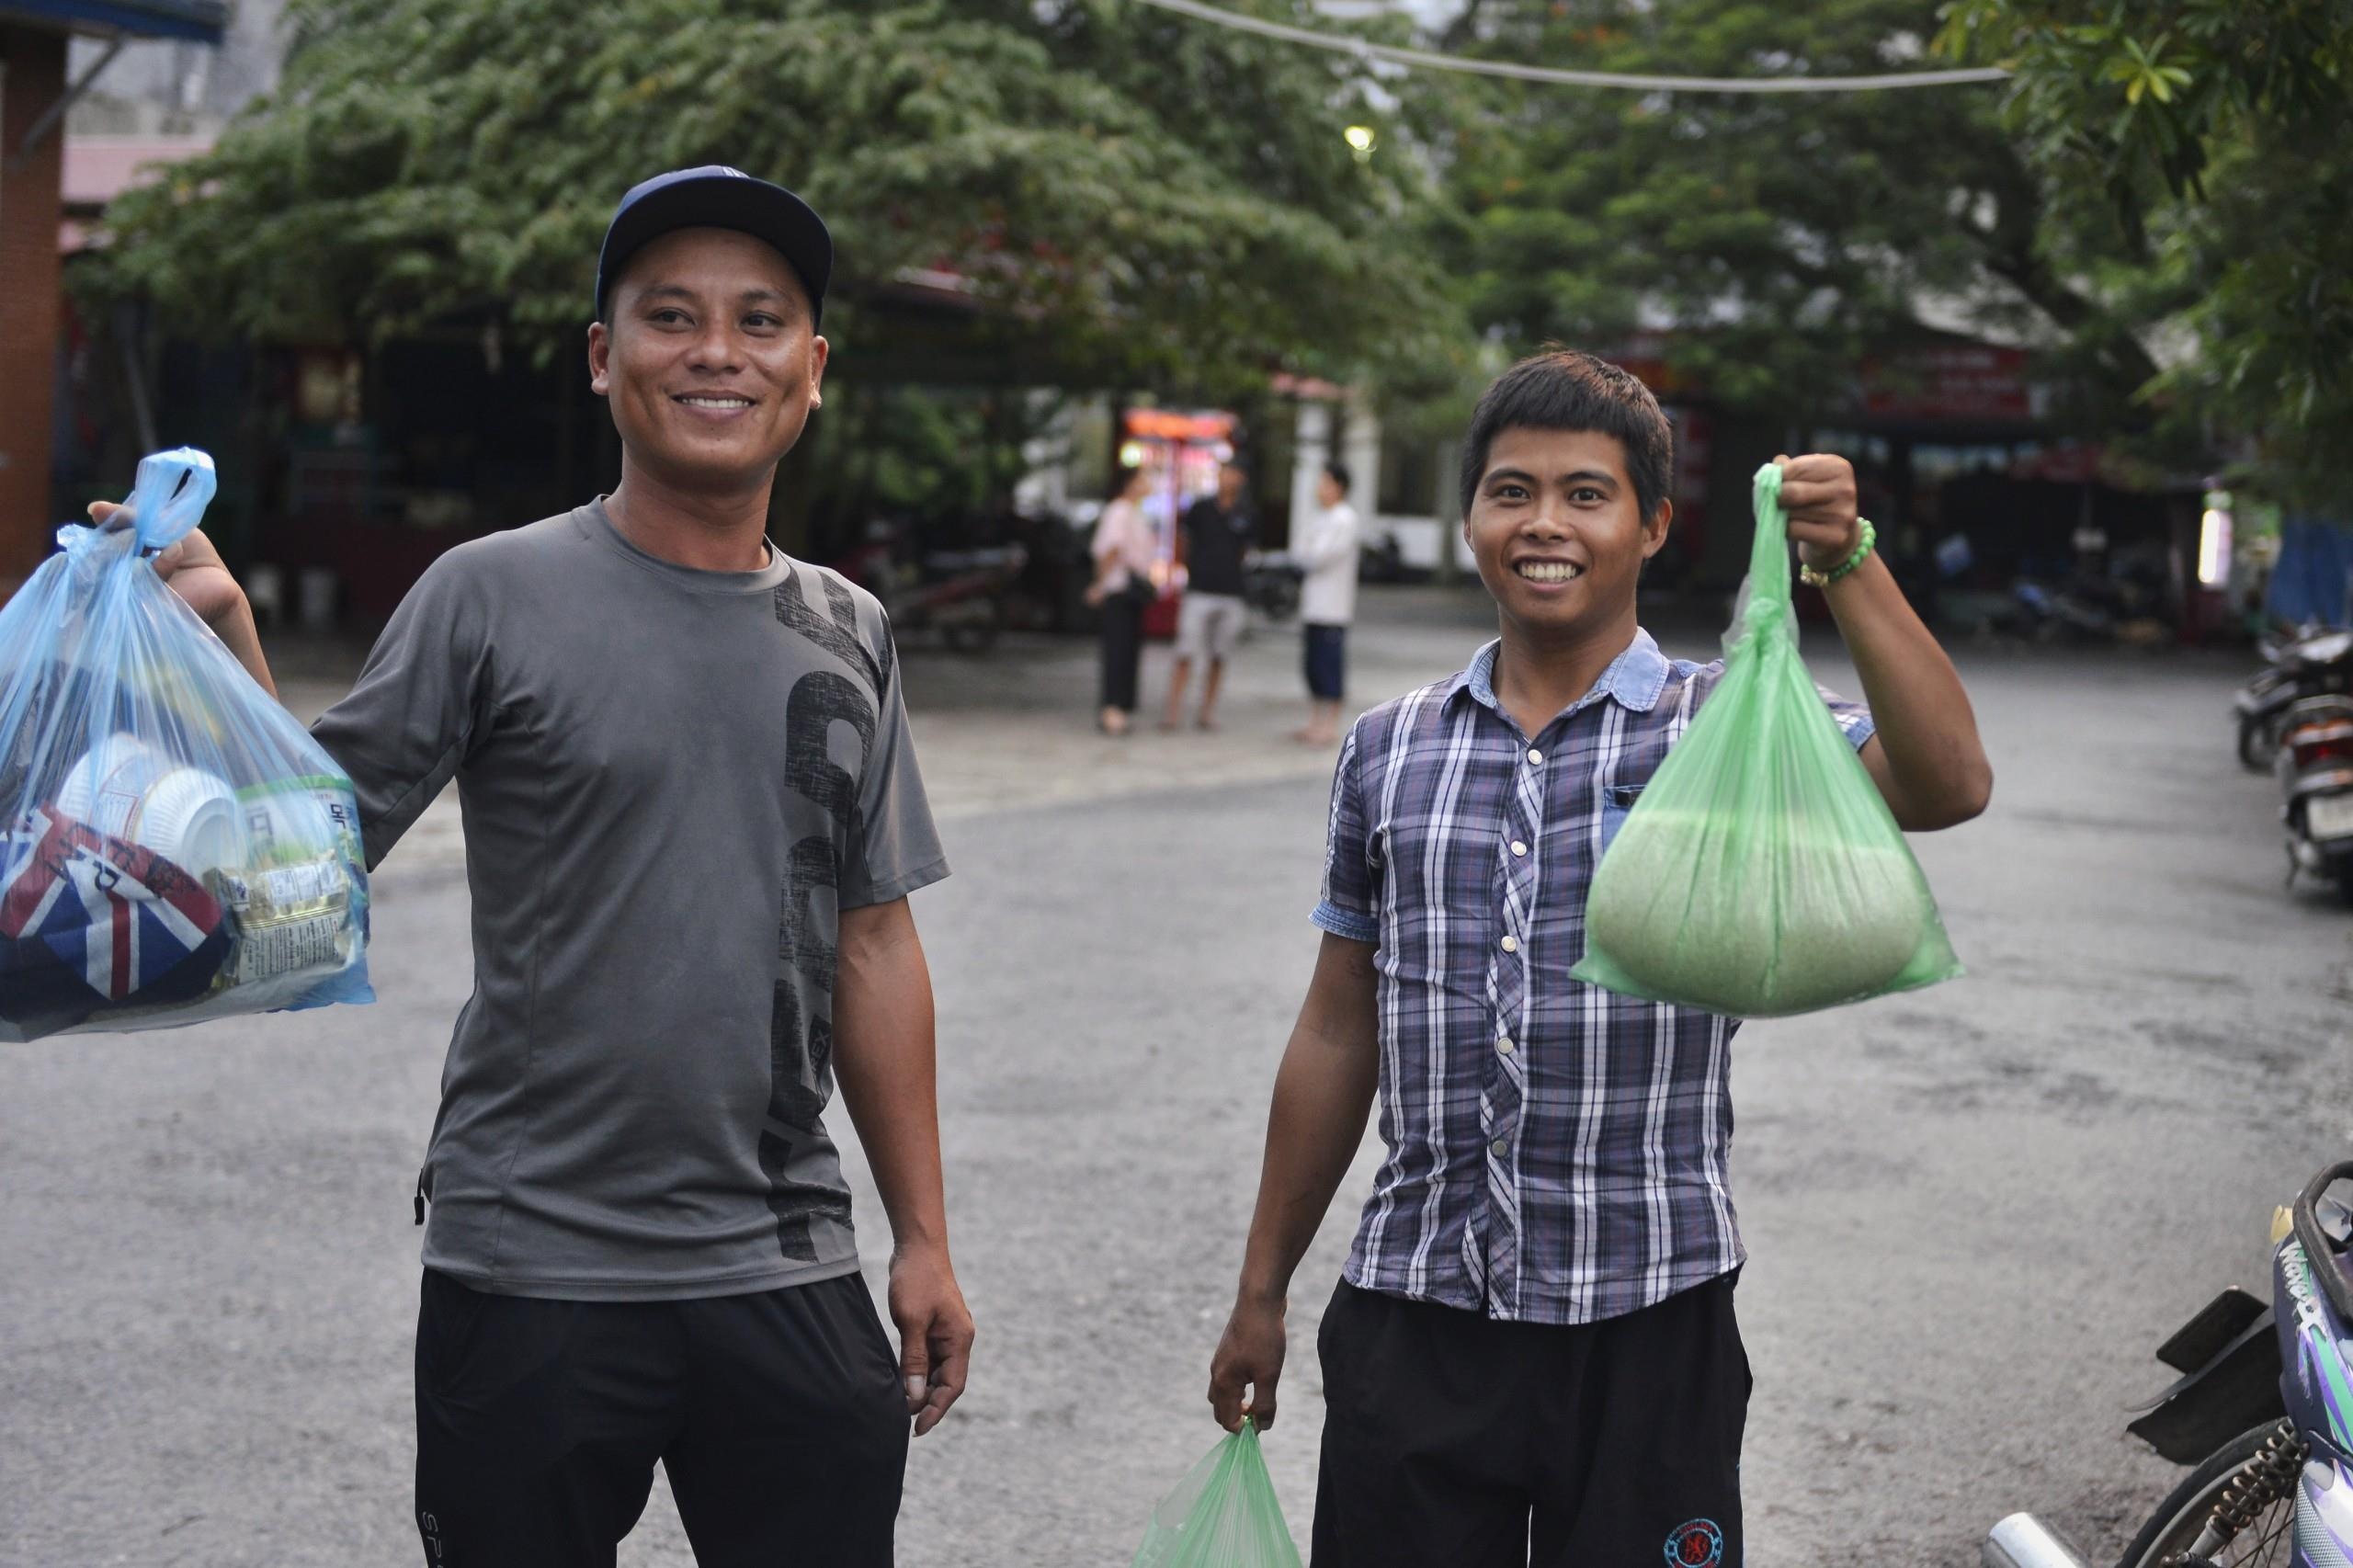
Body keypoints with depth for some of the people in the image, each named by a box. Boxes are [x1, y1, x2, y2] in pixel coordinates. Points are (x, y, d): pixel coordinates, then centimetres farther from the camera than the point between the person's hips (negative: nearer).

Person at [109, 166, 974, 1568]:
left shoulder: (847, 636, 9)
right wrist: (226, 631, -22)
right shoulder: (497, 596, -4)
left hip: (788, 1280, 4)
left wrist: (924, 1238, 12)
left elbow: (873, 945, 12)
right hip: (534, 1279, -3)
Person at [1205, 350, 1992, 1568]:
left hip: (1644, 1319, -2)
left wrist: (1849, 567, -29)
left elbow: (1946, 788, -18)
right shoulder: (1387, 751, 8)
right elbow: (1338, 1035, 13)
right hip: (1410, 1315, 3)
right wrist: (1262, 1293, 14)